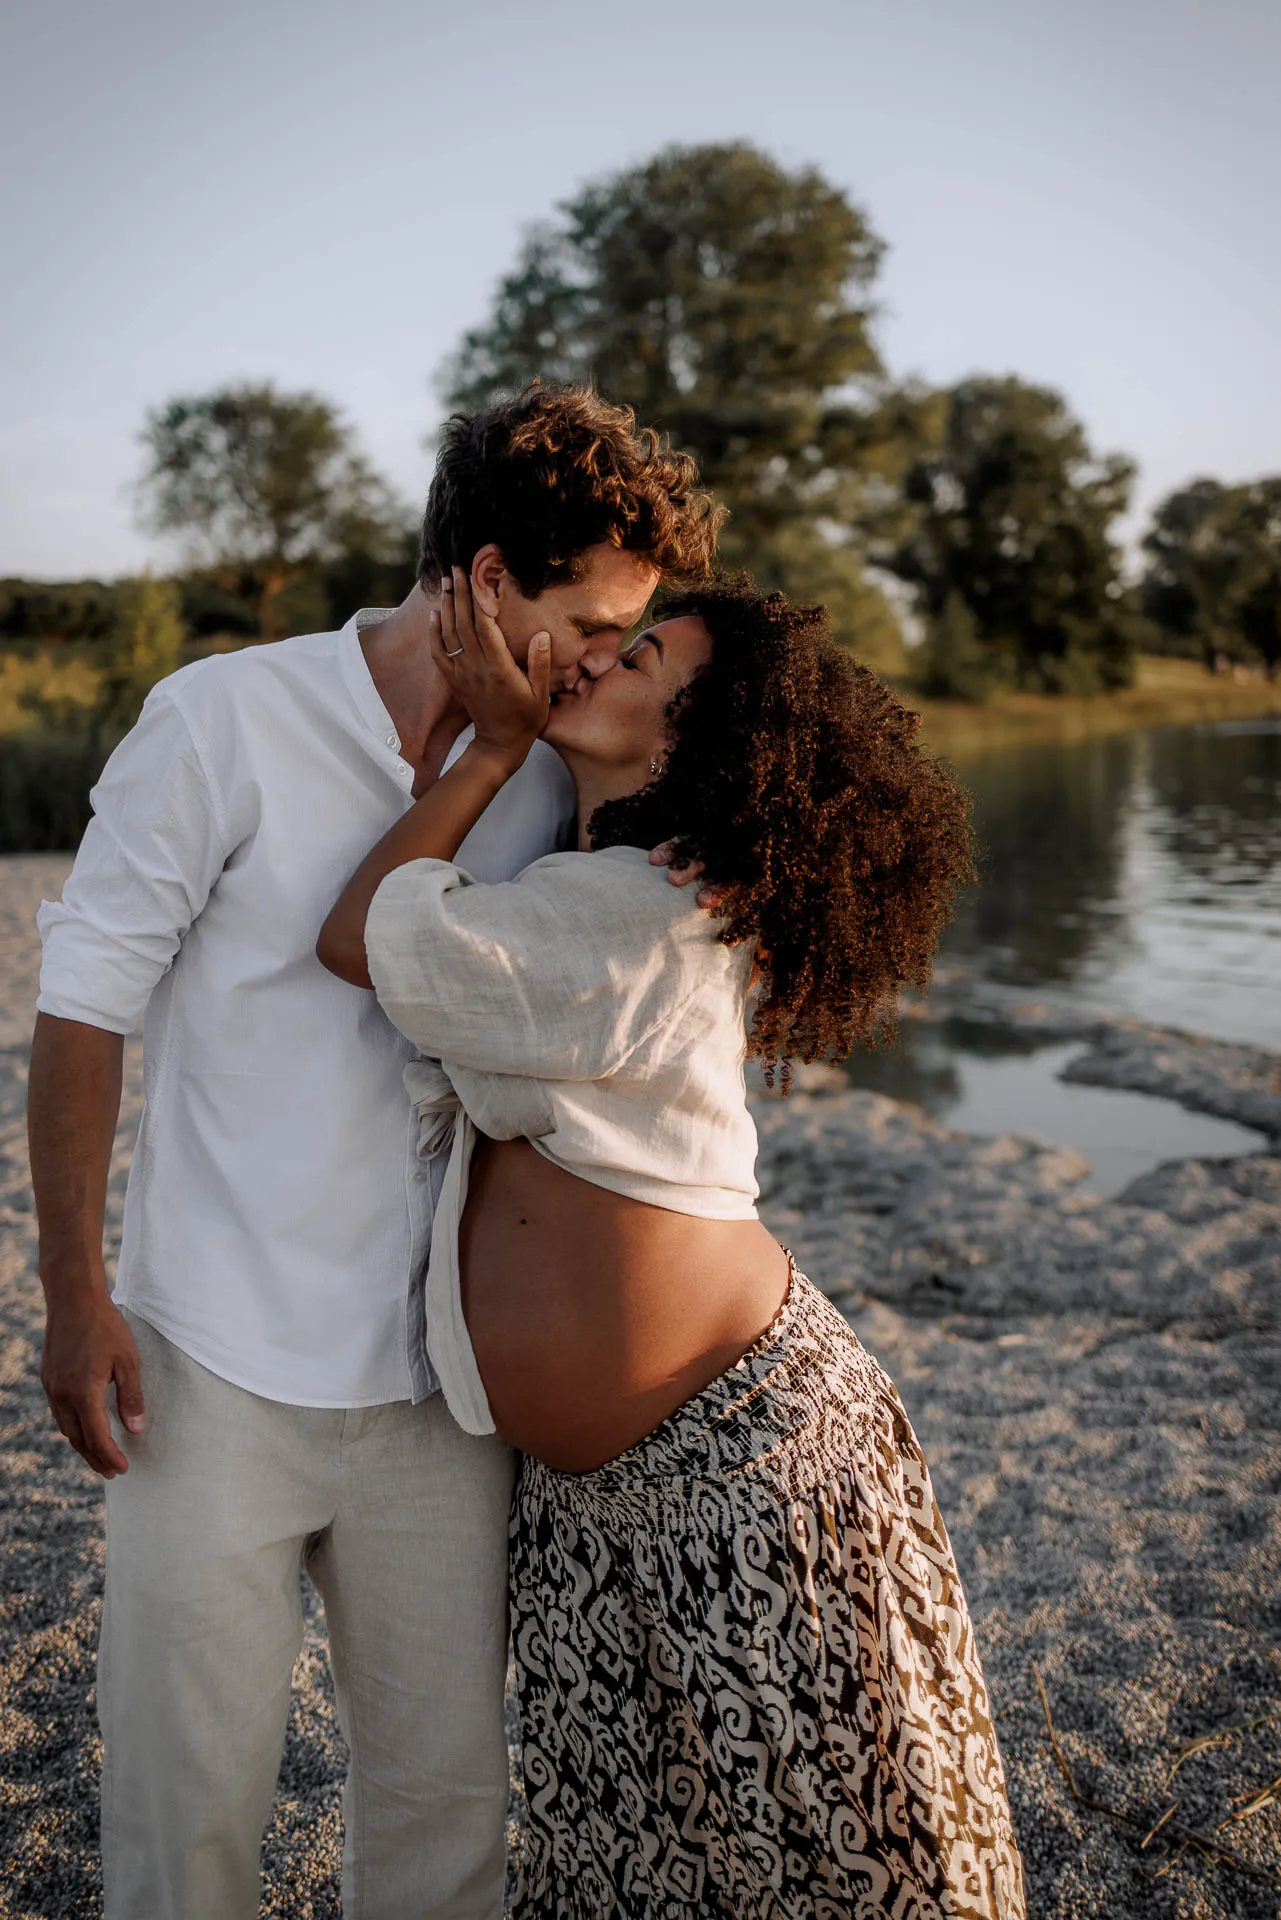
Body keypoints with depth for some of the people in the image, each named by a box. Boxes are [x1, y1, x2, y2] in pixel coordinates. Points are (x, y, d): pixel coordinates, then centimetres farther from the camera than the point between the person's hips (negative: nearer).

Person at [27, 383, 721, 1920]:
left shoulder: (546, 773, 3)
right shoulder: (224, 721, -9)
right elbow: (84, 999, -5)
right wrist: (74, 1292, -6)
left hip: (436, 1369, 4)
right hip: (217, 1362, -3)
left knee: (449, 1779, 13)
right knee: (193, 1779, 9)